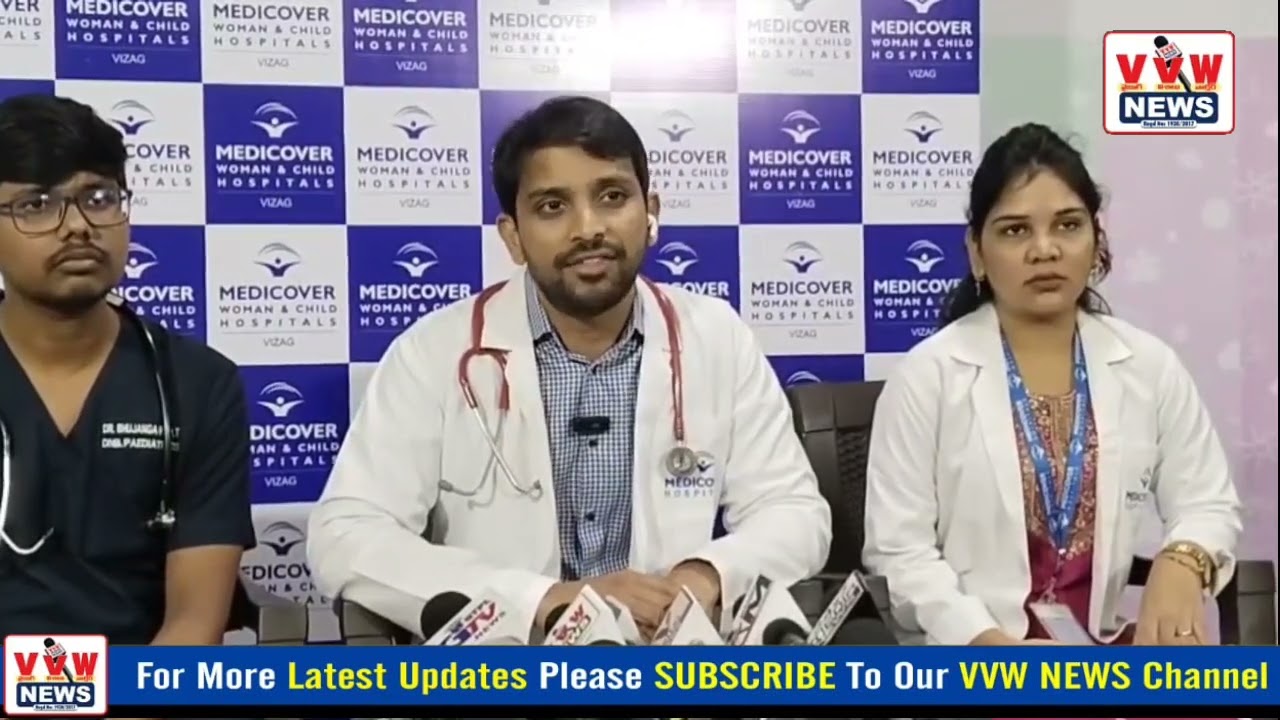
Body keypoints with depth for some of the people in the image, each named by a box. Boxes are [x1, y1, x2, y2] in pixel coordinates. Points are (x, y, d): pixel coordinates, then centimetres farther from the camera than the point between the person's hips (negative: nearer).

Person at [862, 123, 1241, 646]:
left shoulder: (1149, 366, 6)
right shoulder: (927, 375, -5)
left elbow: (1207, 504, 10)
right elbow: (898, 547, -8)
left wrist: (1182, 562, -13)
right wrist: (991, 645, -19)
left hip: (1107, 644, 3)